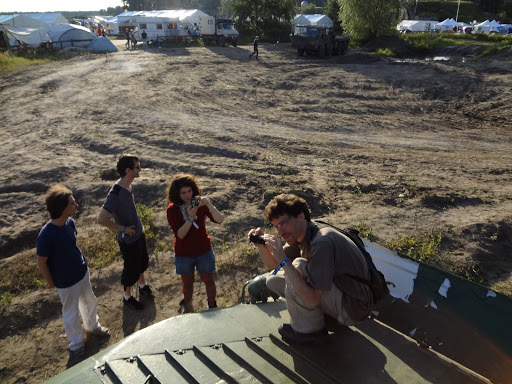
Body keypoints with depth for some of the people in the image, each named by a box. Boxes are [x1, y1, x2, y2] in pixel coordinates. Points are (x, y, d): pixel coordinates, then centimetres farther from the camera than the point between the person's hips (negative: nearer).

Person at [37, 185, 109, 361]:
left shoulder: (70, 222, -12)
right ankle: (77, 344, 41)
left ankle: (92, 326, 55)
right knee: (71, 314, 16)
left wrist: (80, 262, 13)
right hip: (66, 282, -6)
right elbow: (41, 263, -18)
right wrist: (51, 283, -5)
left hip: (82, 272, 6)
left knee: (89, 302, 27)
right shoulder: (46, 235, -32)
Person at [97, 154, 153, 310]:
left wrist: (137, 226, 10)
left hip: (139, 233, 8)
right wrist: (123, 228, -25)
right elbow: (101, 219, -36)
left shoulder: (128, 186, -5)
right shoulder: (115, 194, -32)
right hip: (128, 240, -8)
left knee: (142, 262, 27)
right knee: (131, 269, 13)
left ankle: (142, 285, 52)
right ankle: (127, 297, 37)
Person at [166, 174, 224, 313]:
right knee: (187, 283, 20)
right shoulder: (172, 209, -14)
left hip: (204, 252, 0)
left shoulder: (200, 203, -12)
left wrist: (209, 204, -36)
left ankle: (212, 306, 38)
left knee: (209, 282, 14)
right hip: (183, 254, 0)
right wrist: (190, 218, -35)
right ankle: (187, 304, 48)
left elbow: (220, 220, -23)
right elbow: (180, 234, -21)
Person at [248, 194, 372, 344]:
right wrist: (262, 245, -10)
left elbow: (312, 301, -32)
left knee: (299, 266, -26)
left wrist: (283, 260, -33)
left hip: (353, 307, -8)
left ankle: (310, 329, -6)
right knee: (273, 280, 1)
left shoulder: (322, 242, -29)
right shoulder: (300, 235, -1)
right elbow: (274, 265, 11)